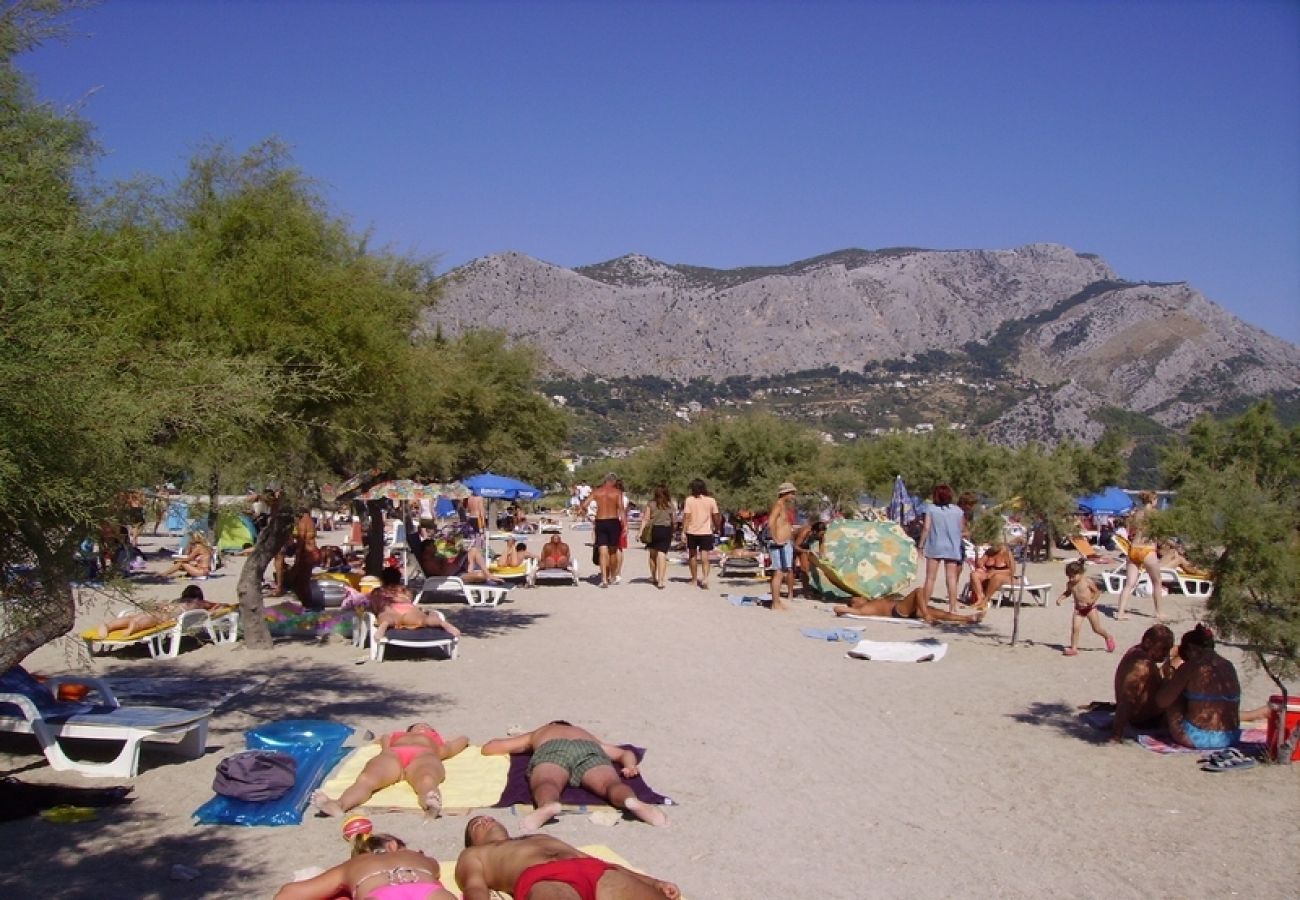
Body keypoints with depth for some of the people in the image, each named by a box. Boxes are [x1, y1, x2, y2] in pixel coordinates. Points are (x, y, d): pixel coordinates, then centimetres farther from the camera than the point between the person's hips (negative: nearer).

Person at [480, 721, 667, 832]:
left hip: (552, 749, -1)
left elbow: (488, 748, 45)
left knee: (546, 783, -27)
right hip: (589, 749, 1)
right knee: (611, 784, -22)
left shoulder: (539, 733, 43)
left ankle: (548, 805, -62)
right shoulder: (587, 735, 47)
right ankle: (632, 801, -55)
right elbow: (626, 753, 38)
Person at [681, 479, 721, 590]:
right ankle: (705, 578, -22)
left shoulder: (689, 500, -5)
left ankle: (694, 579, 25)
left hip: (692, 532, 0)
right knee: (705, 557, -2)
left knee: (692, 556, 16)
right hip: (706, 532, 0)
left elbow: (686, 517, -10)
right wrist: (716, 528, 20)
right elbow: (716, 517, 4)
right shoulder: (711, 500, -1)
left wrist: (683, 531, -8)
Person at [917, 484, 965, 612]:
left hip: (934, 546, -1)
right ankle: (953, 607, 1)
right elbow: (961, 529, 7)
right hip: (952, 548, 2)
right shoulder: (958, 510, 3)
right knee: (951, 578, 3)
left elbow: (926, 528, -9)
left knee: (930, 577, 5)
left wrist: (921, 545, -3)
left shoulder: (930, 508, -4)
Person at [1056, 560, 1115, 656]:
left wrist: (1092, 600, -22)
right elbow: (1067, 592, 21)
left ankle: (1108, 637, 36)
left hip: (1090, 608, -3)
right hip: (1078, 609, 4)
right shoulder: (1070, 584, 1)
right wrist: (1060, 598, 4)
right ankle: (1073, 648, -6)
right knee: (1074, 628, -11)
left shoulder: (1087, 581, -12)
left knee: (1097, 628, 6)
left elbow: (1097, 592, -6)